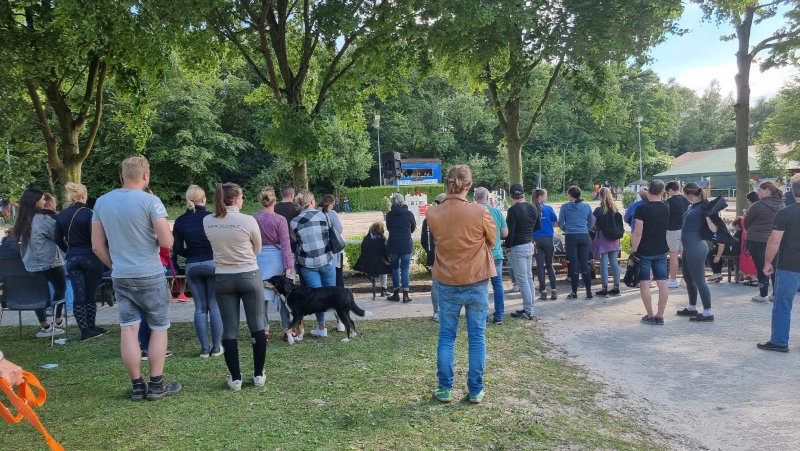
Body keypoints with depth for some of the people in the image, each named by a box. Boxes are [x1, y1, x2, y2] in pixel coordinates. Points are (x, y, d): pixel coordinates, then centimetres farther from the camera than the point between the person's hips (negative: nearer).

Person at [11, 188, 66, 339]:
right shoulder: (43, 218, -15)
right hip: (48, 262, -6)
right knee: (60, 288, 12)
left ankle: (44, 326, 14)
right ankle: (58, 322, 14)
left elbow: (17, 237, 17)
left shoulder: (23, 220, 6)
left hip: (31, 264, 6)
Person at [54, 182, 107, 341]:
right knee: (90, 295, 8)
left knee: (78, 296, 6)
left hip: (72, 258, 4)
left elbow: (58, 240, 9)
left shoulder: (60, 216, 4)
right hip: (90, 257, -4)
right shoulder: (88, 213, -13)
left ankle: (85, 330, 6)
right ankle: (91, 328, 17)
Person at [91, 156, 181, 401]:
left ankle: (137, 386, 12)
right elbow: (167, 242, -16)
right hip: (150, 276, -4)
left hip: (120, 277, 5)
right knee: (158, 328, 8)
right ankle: (156, 385, 10)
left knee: (128, 330, 6)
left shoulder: (102, 202, 5)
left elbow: (97, 246, 8)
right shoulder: (150, 201, -12)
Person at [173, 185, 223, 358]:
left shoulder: (180, 221, 1)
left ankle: (204, 348, 10)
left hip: (192, 266, 3)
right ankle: (216, 347, 9)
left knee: (200, 308, 9)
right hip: (213, 264, -2)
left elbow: (178, 249, 2)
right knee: (215, 306, 5)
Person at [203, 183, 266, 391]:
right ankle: (258, 375, 15)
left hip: (222, 279, 3)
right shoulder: (248, 221, -13)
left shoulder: (207, 222, -3)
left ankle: (235, 378, 11)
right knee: (257, 326, 9)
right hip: (249, 276, -3)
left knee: (229, 329, 8)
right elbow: (257, 249, 2)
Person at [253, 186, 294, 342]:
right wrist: (288, 266, -8)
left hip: (259, 258, 3)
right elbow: (285, 244, -11)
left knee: (262, 294, 9)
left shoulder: (254, 219, -1)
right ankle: (287, 330, 14)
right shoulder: (279, 219, -10)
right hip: (277, 258, -3)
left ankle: (264, 330, 13)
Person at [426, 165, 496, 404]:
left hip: (447, 285, 2)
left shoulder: (433, 214, -9)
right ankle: (476, 390, 18)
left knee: (446, 337, 14)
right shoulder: (480, 212, -16)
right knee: (477, 337, 10)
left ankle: (445, 389, 20)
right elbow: (492, 241, 0)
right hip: (476, 283, -1)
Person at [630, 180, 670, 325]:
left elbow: (638, 233, -17)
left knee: (645, 283, 3)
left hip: (644, 251, -5)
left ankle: (650, 316, 7)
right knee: (662, 283, 6)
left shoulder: (642, 208, -13)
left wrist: (633, 251, -11)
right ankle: (660, 316, 9)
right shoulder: (666, 208, 4)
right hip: (661, 251, 5)